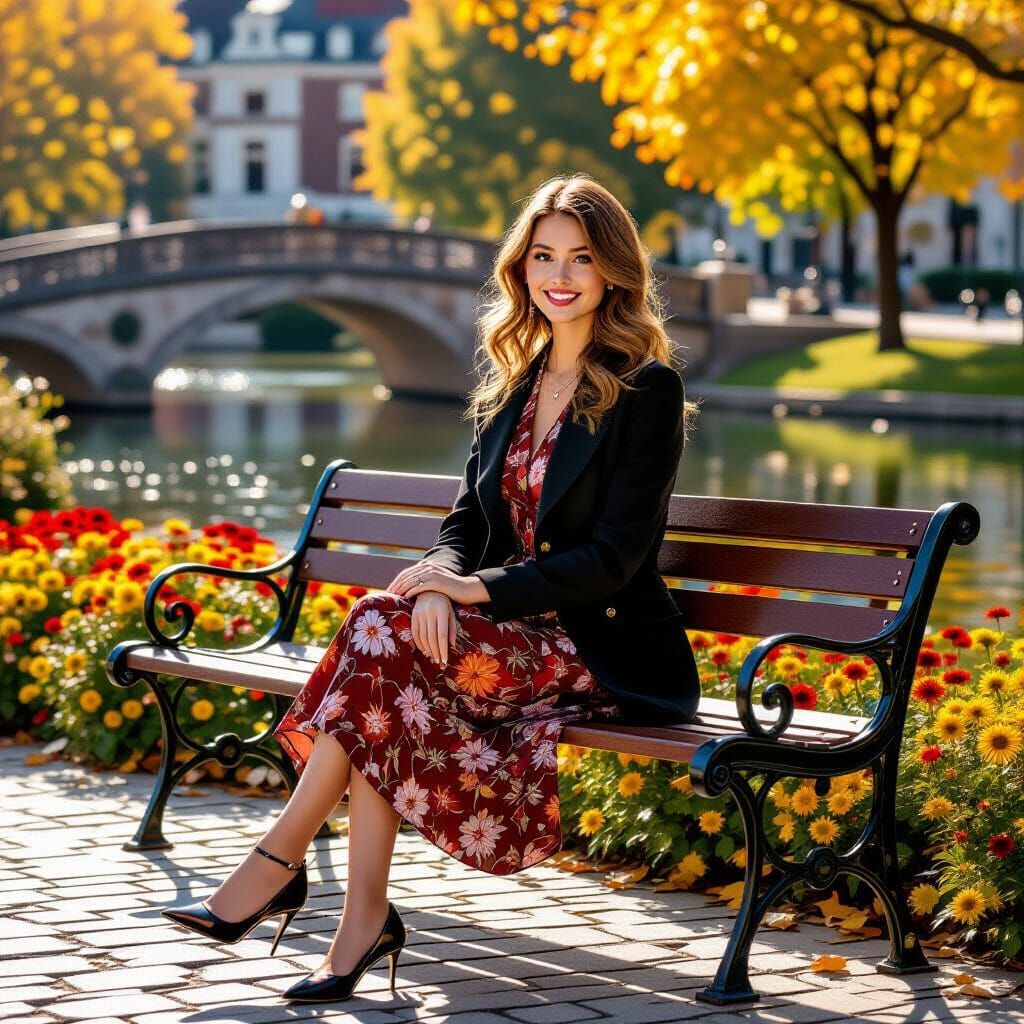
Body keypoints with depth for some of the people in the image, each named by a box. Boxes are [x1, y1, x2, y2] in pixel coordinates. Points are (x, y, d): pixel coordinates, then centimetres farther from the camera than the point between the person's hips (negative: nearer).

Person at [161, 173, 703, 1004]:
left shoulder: (646, 390, -7)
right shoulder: (514, 383, 15)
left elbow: (614, 557, -13)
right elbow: (467, 521, 13)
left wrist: (480, 587, -18)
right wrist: (439, 583, -10)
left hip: (609, 651, -6)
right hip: (516, 633, 6)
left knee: (383, 627, -27)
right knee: (393, 635, -27)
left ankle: (278, 863, -20)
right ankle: (365, 919, -28)